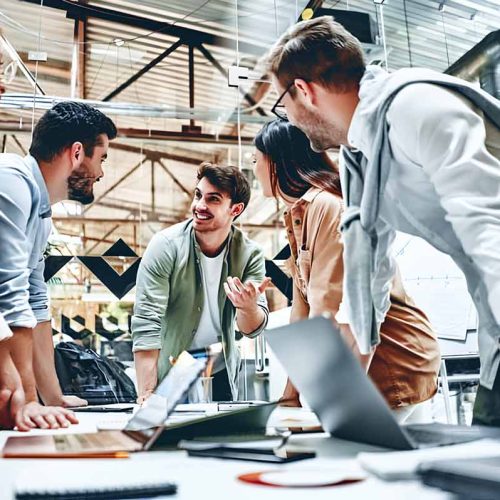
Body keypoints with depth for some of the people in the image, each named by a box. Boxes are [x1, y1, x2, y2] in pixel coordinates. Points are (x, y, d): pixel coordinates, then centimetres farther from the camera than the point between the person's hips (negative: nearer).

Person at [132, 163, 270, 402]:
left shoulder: (249, 254, -11)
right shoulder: (165, 246, -19)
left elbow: (252, 329, -11)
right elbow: (146, 322, -22)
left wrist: (248, 307, -34)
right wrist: (147, 393, -26)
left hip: (222, 375, 3)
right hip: (168, 376, -2)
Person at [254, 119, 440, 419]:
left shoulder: (326, 206, -18)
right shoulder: (299, 215, 11)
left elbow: (330, 313, -24)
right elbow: (303, 312, 9)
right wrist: (291, 400, 7)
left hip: (398, 361, -8)